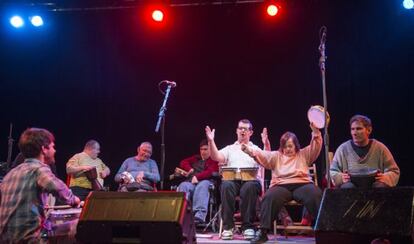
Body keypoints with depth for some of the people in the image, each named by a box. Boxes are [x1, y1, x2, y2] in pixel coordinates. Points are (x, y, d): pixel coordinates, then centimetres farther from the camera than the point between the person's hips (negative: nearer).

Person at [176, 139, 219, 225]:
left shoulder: (214, 160, 14)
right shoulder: (196, 158, 34)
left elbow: (211, 172, -5)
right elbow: (183, 163, 28)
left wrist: (197, 177, -17)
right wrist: (190, 169, 7)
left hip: (206, 181, -4)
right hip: (191, 182, 4)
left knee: (202, 186, -40)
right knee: (183, 186, -31)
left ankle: (200, 215, -58)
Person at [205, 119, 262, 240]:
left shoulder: (256, 149, 21)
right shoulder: (230, 148, 24)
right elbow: (216, 157, 4)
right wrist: (211, 141, -10)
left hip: (251, 180, -1)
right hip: (232, 179, 1)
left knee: (249, 187, -37)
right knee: (226, 186, -35)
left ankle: (248, 227, -28)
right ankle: (227, 227, -26)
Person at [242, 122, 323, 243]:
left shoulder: (304, 154, 22)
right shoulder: (276, 156, 20)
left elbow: (316, 147, 9)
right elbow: (262, 155, 4)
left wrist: (315, 131, -11)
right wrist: (249, 150, -17)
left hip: (302, 184, 0)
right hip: (281, 186, 0)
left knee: (315, 195, -32)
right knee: (270, 197, -32)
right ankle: (263, 232, -30)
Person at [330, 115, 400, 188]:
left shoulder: (380, 148, 11)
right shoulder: (342, 149, 11)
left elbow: (394, 172, 13)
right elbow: (332, 172, 10)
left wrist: (384, 178, -11)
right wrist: (341, 177, -13)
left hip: (375, 187, 2)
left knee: (381, 186, -32)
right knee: (348, 186, -35)